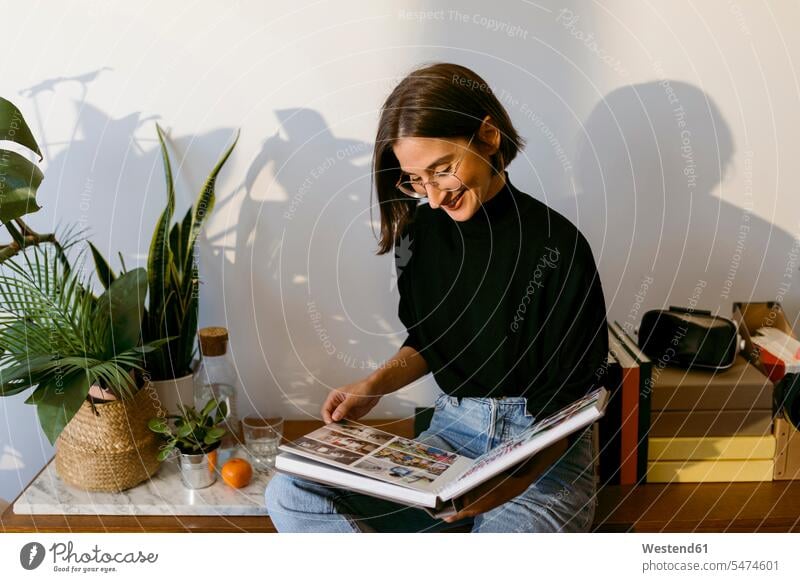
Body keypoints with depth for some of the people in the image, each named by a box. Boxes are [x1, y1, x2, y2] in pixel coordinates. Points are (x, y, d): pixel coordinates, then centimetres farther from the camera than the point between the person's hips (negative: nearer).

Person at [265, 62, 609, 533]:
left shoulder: (558, 247, -14)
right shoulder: (423, 232, 2)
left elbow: (569, 405, -12)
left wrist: (513, 482, -29)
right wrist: (374, 385, 0)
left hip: (545, 448, -5)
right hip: (452, 430, 6)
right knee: (290, 494, -14)